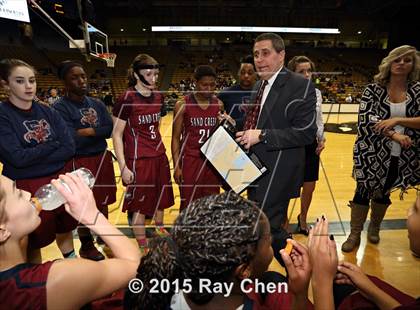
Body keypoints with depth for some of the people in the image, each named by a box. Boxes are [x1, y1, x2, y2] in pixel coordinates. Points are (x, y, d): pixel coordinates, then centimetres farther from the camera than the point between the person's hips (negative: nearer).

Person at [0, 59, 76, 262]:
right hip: (25, 189, -4)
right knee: (33, 242, 12)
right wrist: (53, 145, -10)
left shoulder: (48, 112, 3)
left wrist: (32, 158, -15)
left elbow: (69, 149, -7)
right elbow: (17, 157, -20)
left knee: (65, 230, 19)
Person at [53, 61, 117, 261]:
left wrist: (88, 132, -14)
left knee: (103, 201, 17)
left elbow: (110, 130, -3)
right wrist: (97, 132, -10)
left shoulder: (97, 104, 7)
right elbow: (71, 139, -21)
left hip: (102, 159, 6)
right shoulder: (60, 107, -11)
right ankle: (86, 246, 27)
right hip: (79, 163, -5)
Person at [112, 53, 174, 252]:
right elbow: (116, 135, -11)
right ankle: (143, 248, 27)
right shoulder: (127, 98, -14)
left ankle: (160, 232, 42)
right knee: (140, 206, 8)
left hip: (159, 157, 6)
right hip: (138, 160, -6)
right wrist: (123, 167, -14)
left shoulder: (158, 96, 4)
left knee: (160, 200, 19)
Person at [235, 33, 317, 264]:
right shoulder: (260, 85, 12)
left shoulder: (300, 86, -13)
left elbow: (306, 132, -20)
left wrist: (261, 135, -24)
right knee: (272, 228, 22)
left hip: (277, 173, -8)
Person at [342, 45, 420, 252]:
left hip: (402, 156, 2)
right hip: (372, 153, -2)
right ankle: (355, 234, 19)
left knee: (383, 192, 16)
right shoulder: (373, 89, -3)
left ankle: (374, 228, 41)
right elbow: (366, 118, -14)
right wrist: (395, 135, -22)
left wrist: (397, 120, -19)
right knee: (363, 191, 3)